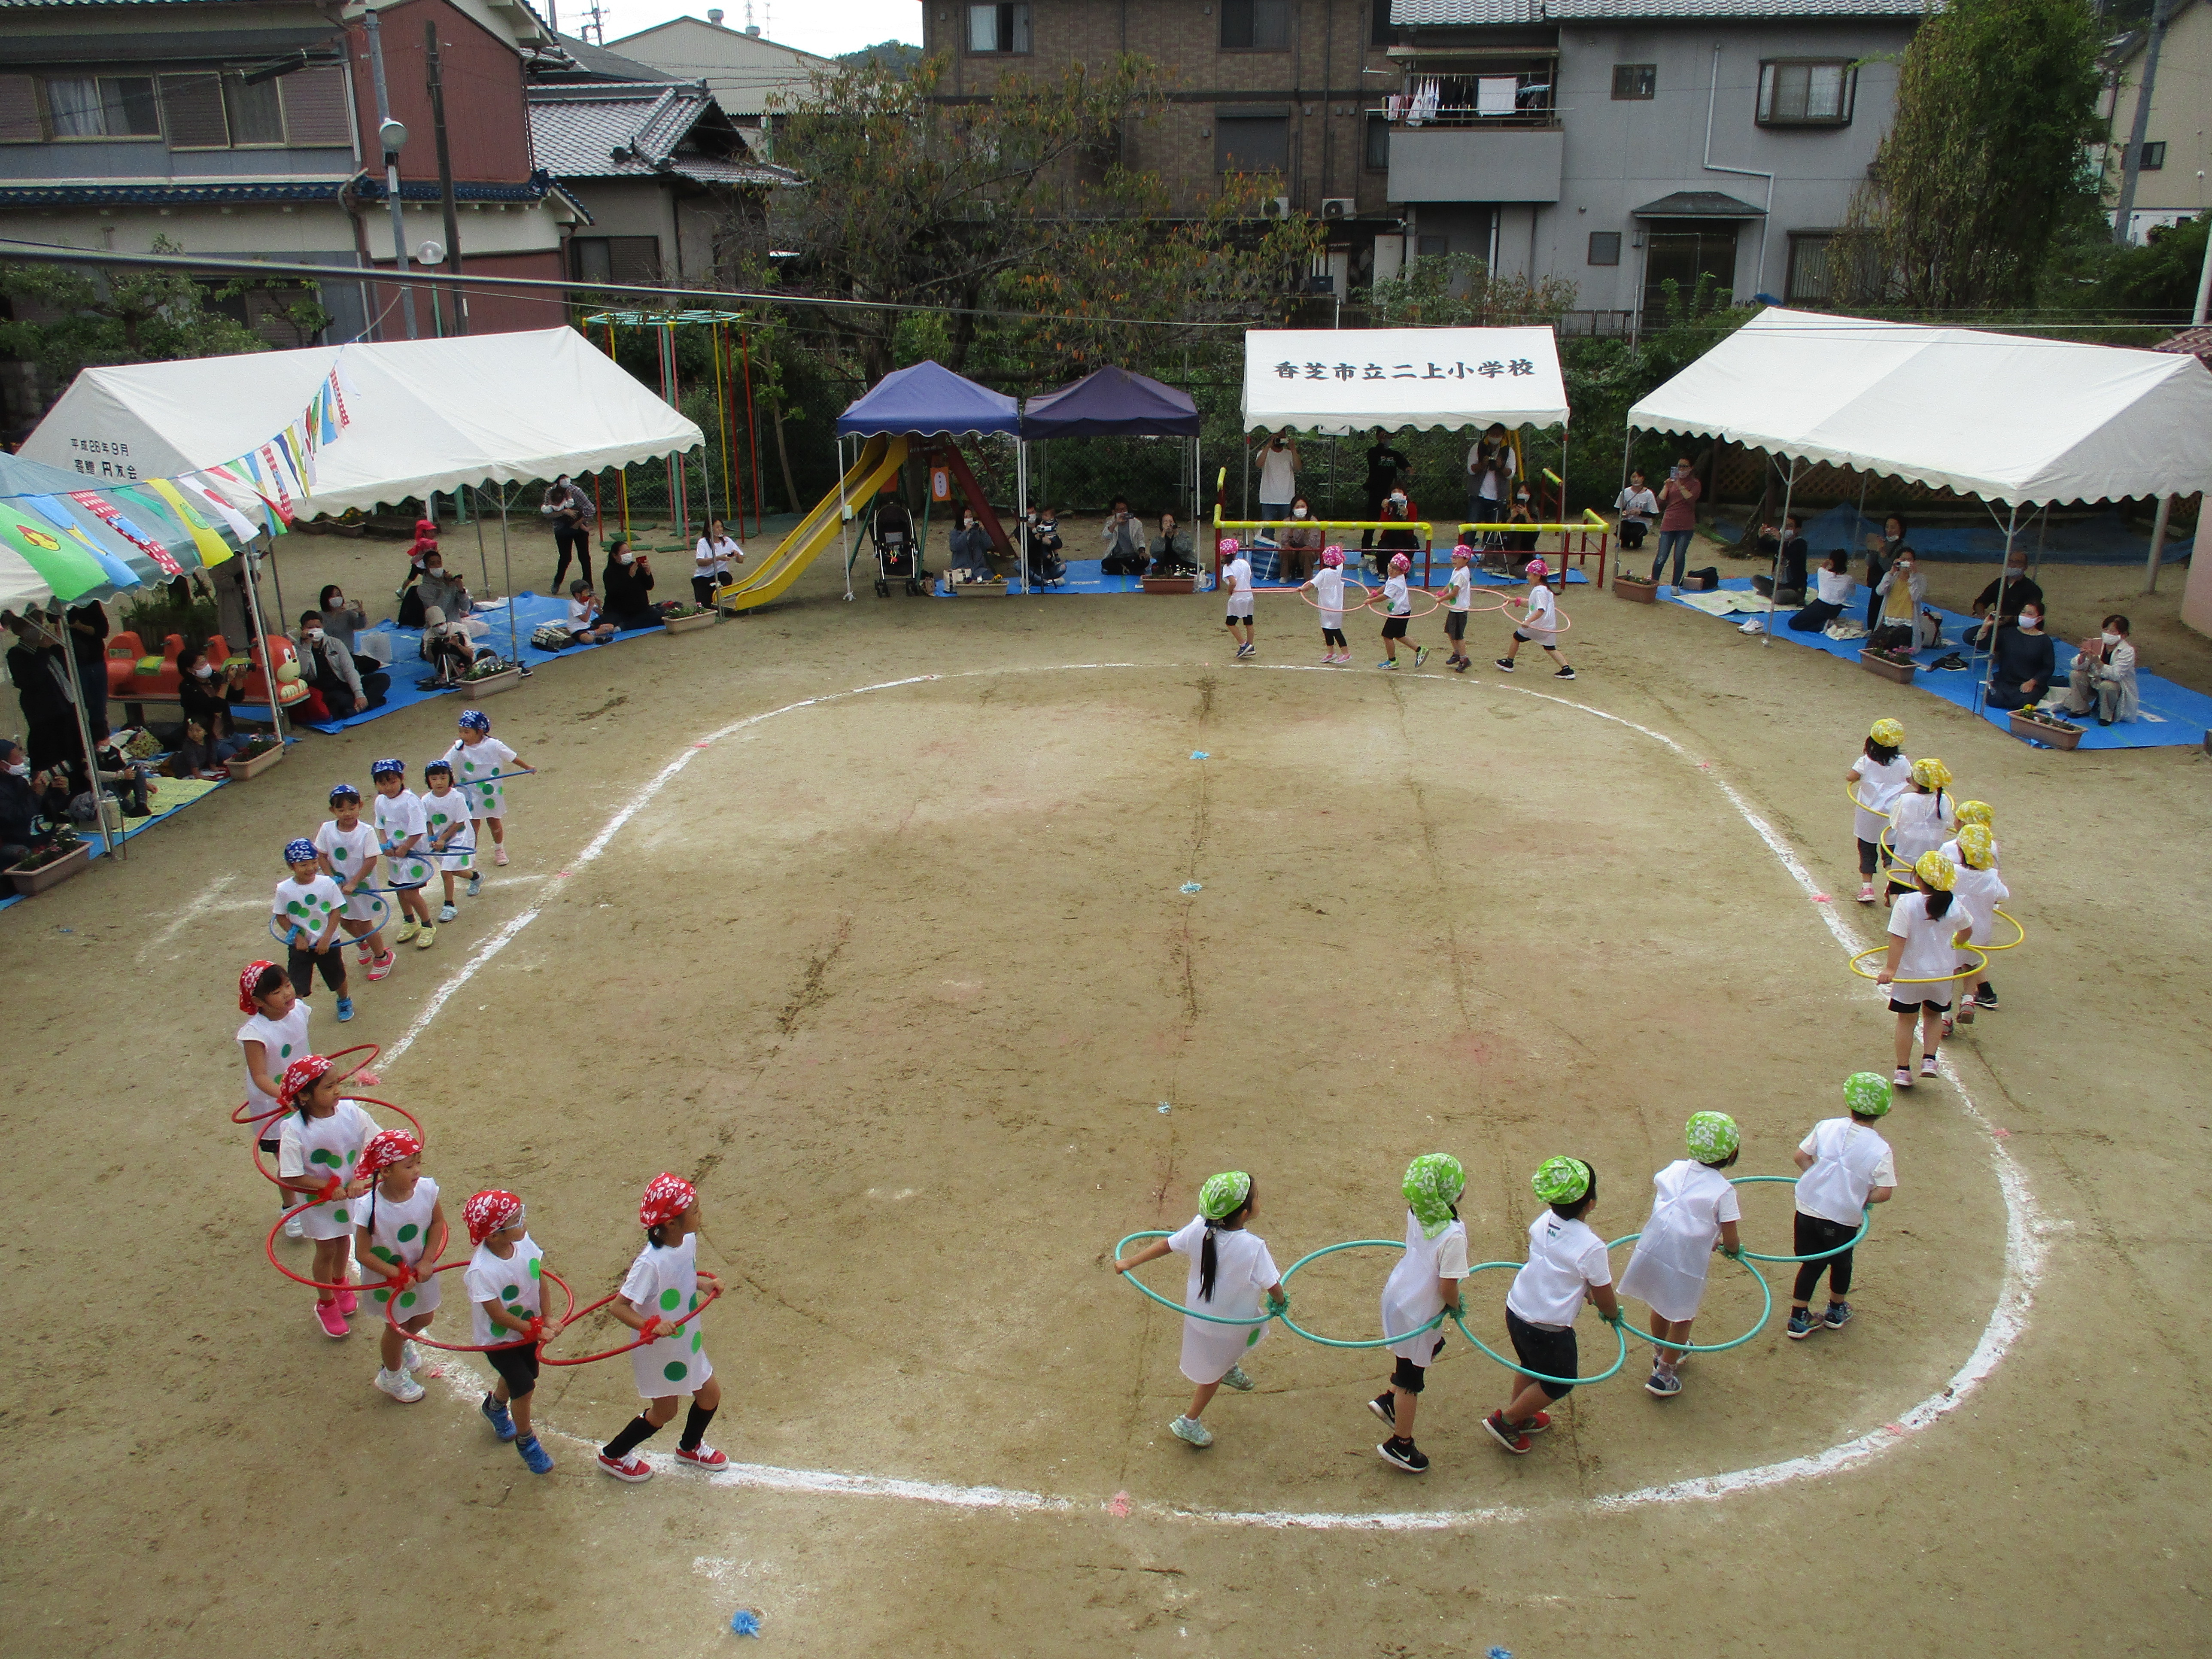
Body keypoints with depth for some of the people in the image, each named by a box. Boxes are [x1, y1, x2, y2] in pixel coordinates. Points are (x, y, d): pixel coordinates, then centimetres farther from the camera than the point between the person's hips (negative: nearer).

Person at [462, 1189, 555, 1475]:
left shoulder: (524, 1242, -19)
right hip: (498, 1339, -6)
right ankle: (525, 1439, 27)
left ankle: (494, 1407, 58)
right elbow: (498, 1315, -28)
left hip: (529, 1328, 6)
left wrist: (545, 1320, -9)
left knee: (521, 1375, 25)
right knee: (524, 1387, -1)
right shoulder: (480, 1271, -36)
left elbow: (539, 1278, -7)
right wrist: (536, 1330, -22)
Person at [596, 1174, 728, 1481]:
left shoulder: (689, 1241, -11)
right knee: (664, 1411, 13)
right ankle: (613, 1455, 38)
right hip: (660, 1350, -7)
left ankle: (690, 1447, 48)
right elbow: (618, 1306, -30)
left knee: (710, 1395, 19)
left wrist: (706, 1283, -8)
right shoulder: (651, 1263, -35)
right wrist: (650, 1326, -42)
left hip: (688, 1341, 7)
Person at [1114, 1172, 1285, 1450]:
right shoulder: (1254, 1248, -34)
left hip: (1198, 1310, 4)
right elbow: (1273, 1286, -24)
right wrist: (1280, 1302, -1)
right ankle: (1188, 1424, 33)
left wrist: (1129, 1263, -3)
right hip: (1229, 1325, -4)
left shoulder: (1199, 1229, -22)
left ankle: (1231, 1368, 57)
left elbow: (1165, 1244, -12)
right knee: (1214, 1373, 20)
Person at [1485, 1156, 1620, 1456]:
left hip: (1515, 1311, 7)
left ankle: (1520, 1416, 49)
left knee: (1532, 1367, 31)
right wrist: (1614, 1314, 11)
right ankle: (1504, 1420, 23)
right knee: (1560, 1382, 19)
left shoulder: (1543, 1222, -5)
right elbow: (1605, 1298, -10)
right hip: (1548, 1328, -6)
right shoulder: (1591, 1247, -24)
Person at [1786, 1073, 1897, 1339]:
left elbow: (1801, 1156, -1)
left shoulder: (1827, 1127, -6)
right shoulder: (1880, 1150, -13)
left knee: (1812, 1263, 18)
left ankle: (1799, 1319, 21)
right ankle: (1836, 1312, 46)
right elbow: (1884, 1193, -18)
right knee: (1841, 1262, 25)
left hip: (1808, 1209, 2)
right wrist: (1863, 1199, 0)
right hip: (1844, 1218, -2)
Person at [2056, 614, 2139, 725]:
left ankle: (2107, 715, -9)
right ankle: (2081, 709, 2)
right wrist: (2083, 657, -34)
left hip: (2118, 686, -5)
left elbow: (2116, 675, -34)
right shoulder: (2096, 644, -8)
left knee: (2107, 686, -36)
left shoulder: (2127, 651, -20)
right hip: (2096, 681, 5)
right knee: (2075, 675, -16)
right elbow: (2076, 666, -12)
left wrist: (2098, 663, -46)